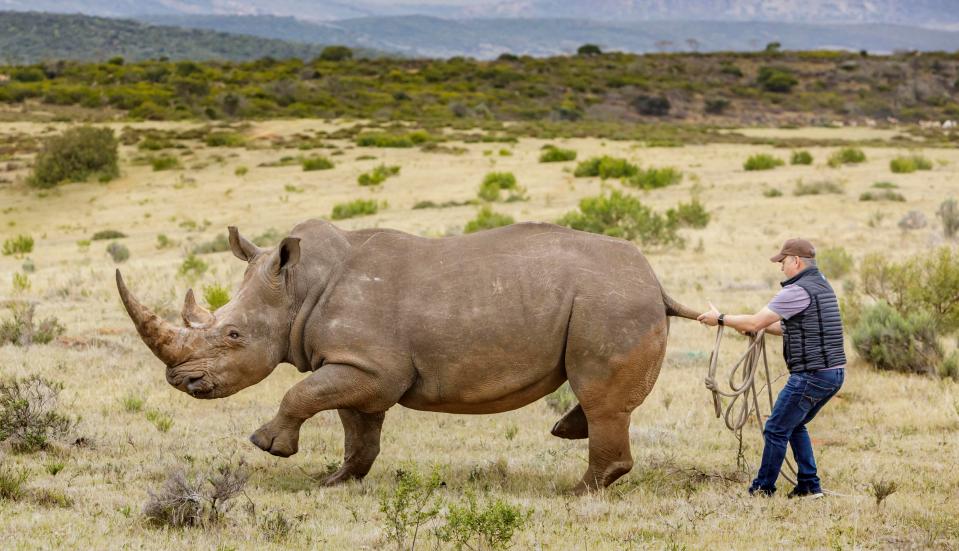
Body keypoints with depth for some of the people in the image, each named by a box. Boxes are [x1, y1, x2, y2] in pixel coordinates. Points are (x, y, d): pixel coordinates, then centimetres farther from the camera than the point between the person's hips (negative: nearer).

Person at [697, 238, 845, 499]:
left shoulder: (798, 291, -15)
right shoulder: (822, 286, 16)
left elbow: (754, 322, -15)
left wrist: (720, 319, -2)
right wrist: (760, 326, 23)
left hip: (811, 375, -10)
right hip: (834, 372, 10)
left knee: (776, 429, 1)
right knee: (795, 426, 22)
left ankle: (762, 489, 9)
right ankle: (809, 486, 18)